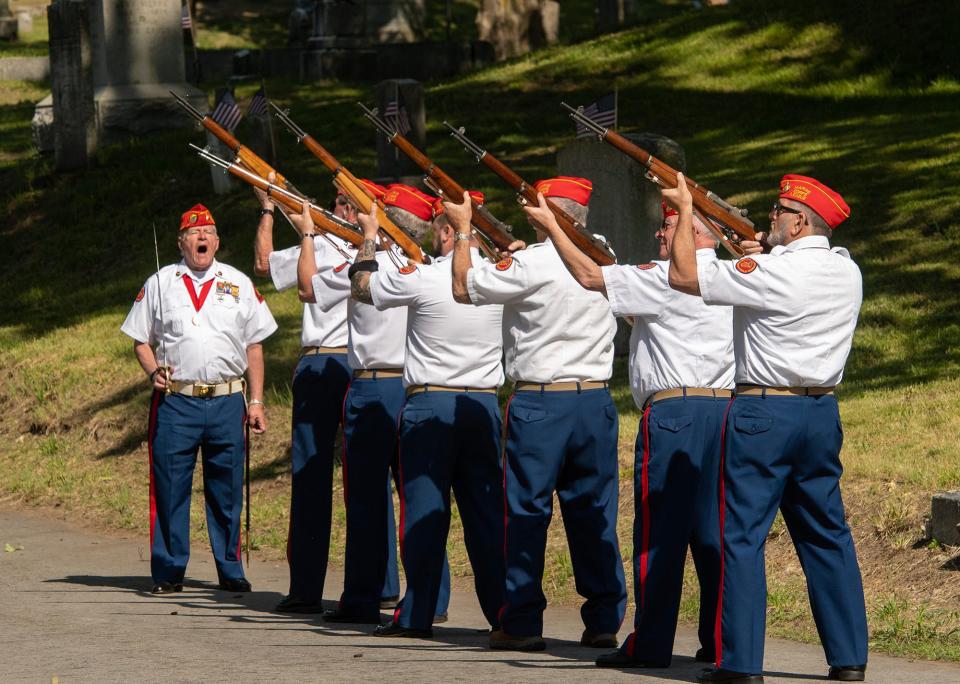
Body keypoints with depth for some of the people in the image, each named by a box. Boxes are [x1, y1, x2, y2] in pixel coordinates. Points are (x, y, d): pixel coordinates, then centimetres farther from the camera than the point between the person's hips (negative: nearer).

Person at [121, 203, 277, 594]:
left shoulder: (239, 284, 12)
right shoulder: (160, 284, 10)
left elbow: (254, 346, 14)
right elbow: (141, 339, 12)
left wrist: (256, 402, 8)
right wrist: (153, 371, -9)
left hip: (227, 401, 1)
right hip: (175, 401, -1)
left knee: (226, 489, 3)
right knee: (170, 488, -2)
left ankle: (230, 571, 12)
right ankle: (169, 571, 6)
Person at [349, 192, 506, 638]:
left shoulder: (421, 278, -12)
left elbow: (362, 287, 5)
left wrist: (369, 238, 20)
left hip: (429, 403, -4)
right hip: (484, 404, 4)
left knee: (424, 509, 0)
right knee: (486, 509, 7)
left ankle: (416, 615, 1)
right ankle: (502, 610, 6)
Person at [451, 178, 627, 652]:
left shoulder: (531, 264, -13)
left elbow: (464, 286, -4)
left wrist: (463, 229, 6)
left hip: (538, 403, -5)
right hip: (595, 399, 5)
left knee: (527, 512, 2)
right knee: (594, 513, 9)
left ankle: (522, 624, 2)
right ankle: (604, 621, 9)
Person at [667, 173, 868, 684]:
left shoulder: (771, 273, -15)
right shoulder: (847, 274, 6)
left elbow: (683, 275, -10)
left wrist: (685, 210, 0)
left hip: (764, 412, -7)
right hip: (821, 412, 7)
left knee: (742, 535, -2)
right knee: (826, 535, 13)